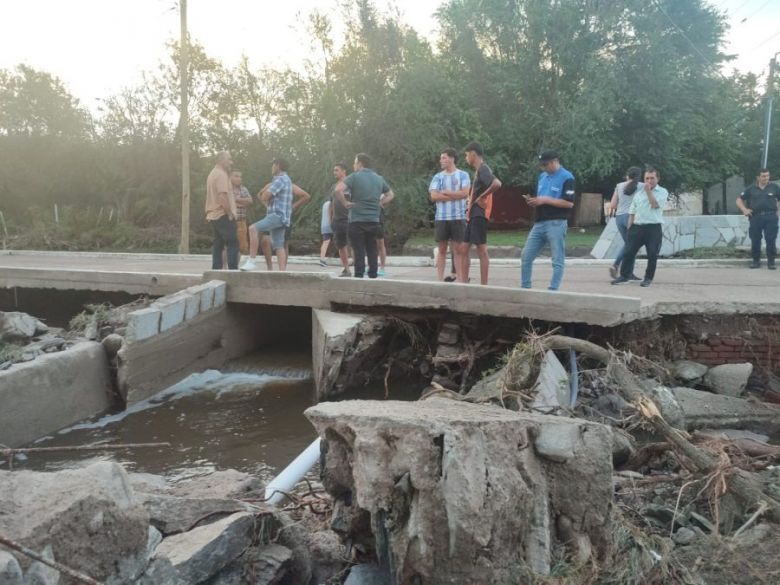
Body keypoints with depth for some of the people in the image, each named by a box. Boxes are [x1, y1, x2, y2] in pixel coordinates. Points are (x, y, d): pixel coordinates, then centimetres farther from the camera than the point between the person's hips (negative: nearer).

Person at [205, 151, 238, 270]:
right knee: (233, 243, -9)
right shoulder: (221, 174, -13)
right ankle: (233, 271, -13)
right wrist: (229, 213, -17)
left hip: (213, 215, 10)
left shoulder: (213, 173, 20)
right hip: (222, 215, -10)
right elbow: (223, 196, -22)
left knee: (218, 245, 10)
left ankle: (216, 270, 9)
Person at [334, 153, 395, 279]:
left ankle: (359, 276, -3)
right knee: (372, 251, 11)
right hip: (374, 221, 5)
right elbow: (391, 195, 22)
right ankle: (373, 275, 12)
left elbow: (338, 190, -19)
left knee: (359, 251, -3)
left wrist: (345, 203, -8)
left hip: (357, 220, -5)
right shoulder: (379, 179, 12)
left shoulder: (355, 177, -6)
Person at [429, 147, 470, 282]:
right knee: (442, 249, 4)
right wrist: (455, 195, -7)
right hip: (441, 217, 2)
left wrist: (445, 192, -5)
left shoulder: (463, 175, 4)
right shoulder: (438, 177, 10)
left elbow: (465, 193, -10)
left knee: (458, 249, 0)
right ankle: (440, 279, 7)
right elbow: (433, 196, -3)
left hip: (458, 217, -2)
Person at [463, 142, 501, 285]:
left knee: (481, 251, -6)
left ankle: (483, 285, -3)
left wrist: (481, 198, -20)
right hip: (472, 215, 10)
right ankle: (463, 282, 13)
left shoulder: (483, 169, -11)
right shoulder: (478, 170, 18)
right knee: (464, 249, 10)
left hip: (479, 215, -10)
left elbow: (497, 184, -29)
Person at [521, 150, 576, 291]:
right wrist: (534, 201, 1)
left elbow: (569, 203, -15)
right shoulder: (542, 176, 16)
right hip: (539, 223, 8)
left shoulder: (567, 178, -7)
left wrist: (546, 200, -16)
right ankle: (525, 288, 13)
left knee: (558, 260, -2)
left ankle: (552, 290, 0)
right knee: (526, 256, 5)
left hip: (556, 224, -7)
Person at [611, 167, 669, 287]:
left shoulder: (662, 192, 4)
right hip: (637, 226, 4)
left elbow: (655, 205, -13)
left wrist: (649, 191, -12)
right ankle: (625, 275, 7)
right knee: (629, 251, 0)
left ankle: (648, 278, 10)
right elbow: (632, 212, 16)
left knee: (652, 254, -1)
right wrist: (629, 228, 9)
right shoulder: (639, 193, 16)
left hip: (654, 227, -4)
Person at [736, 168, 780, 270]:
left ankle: (771, 262, 4)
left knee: (771, 240, -3)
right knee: (755, 240, 5)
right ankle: (756, 261, 16)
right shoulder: (751, 189, 9)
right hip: (755, 217, 1)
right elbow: (739, 200, 14)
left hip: (770, 217, -1)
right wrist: (744, 209, 0)